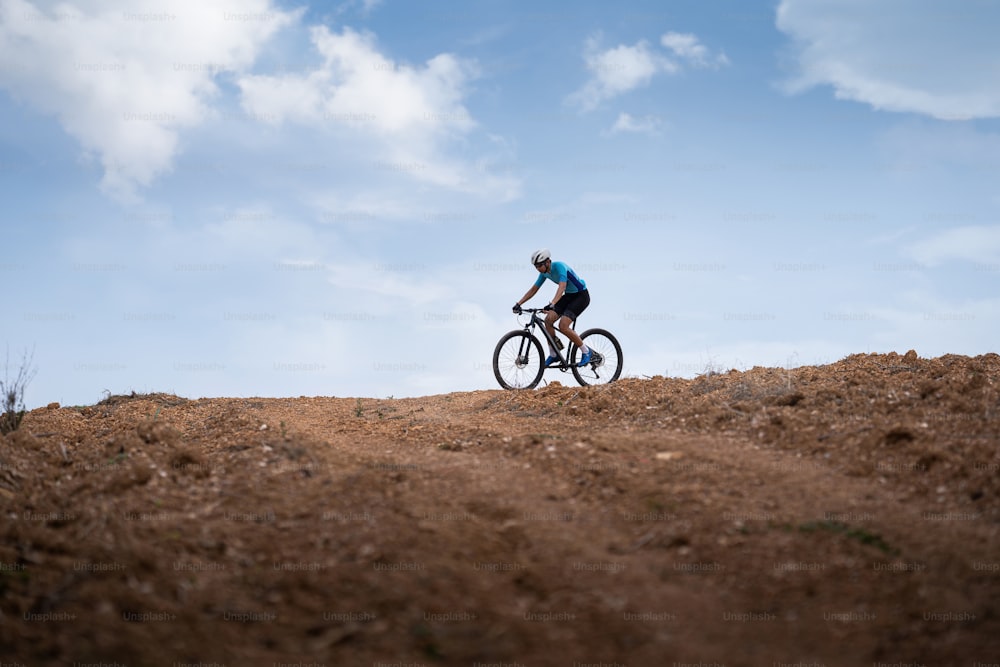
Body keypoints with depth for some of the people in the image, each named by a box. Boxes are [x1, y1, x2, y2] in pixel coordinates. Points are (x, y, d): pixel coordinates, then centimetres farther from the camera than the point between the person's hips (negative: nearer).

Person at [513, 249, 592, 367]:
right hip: (569, 296, 8)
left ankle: (586, 351, -5)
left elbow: (562, 286, -41)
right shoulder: (544, 272, -3)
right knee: (548, 320, -8)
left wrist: (552, 304, -55)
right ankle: (554, 355, 4)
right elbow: (534, 289, 5)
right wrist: (519, 303, -4)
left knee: (563, 326, -22)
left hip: (581, 296, -8)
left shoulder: (559, 266, -27)